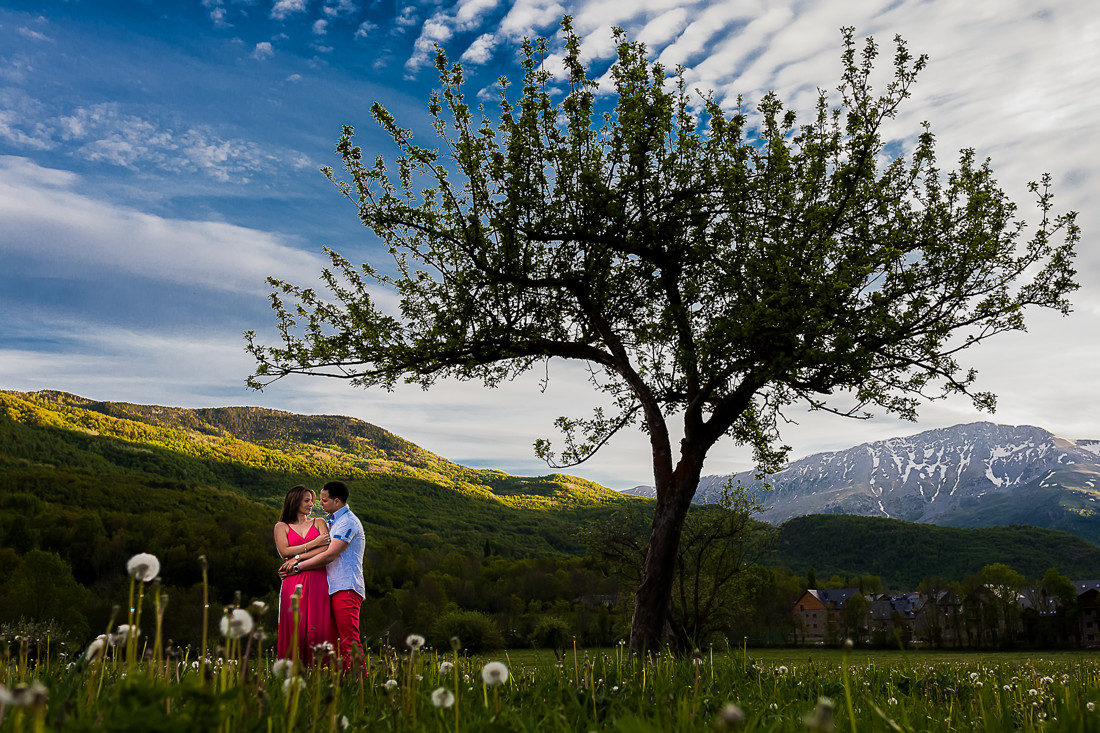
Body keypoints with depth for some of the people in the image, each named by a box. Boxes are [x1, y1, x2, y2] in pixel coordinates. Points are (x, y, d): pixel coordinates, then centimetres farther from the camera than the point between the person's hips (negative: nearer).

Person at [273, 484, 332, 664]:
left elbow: (327, 548, 0)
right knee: (295, 627, -6)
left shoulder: (319, 522, 16)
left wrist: (298, 558, -7)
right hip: (294, 582, -1)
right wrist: (313, 543, -5)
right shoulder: (281, 527, 15)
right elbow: (284, 551, -2)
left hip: (318, 580, 1)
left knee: (319, 626, -5)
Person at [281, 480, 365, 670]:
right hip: (336, 588, 10)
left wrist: (299, 566, -8)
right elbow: (326, 556, 20)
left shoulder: (348, 522, -10)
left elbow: (330, 555, -16)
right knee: (341, 640, 6)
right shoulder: (333, 521, 23)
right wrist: (297, 561, 6)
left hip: (347, 588, -10)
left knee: (349, 640, -13)